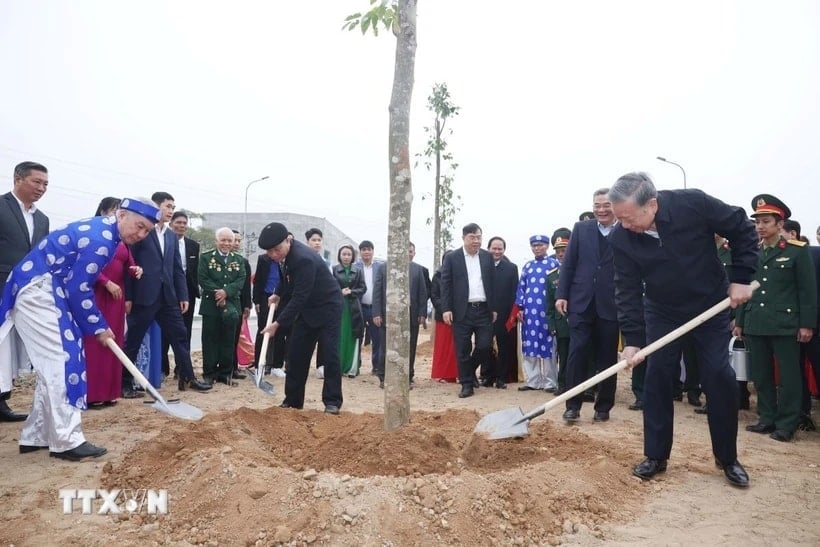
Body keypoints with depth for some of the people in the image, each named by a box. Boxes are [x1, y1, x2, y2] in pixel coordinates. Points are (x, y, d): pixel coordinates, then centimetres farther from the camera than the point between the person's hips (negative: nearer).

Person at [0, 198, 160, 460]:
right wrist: (98, 327, -7)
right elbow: (78, 288, -18)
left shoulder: (103, 230, 10)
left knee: (53, 364, 12)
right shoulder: (100, 239, -21)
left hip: (45, 291, 11)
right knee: (63, 362, -10)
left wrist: (97, 323, 15)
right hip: (37, 292, -11)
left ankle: (36, 436, 20)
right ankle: (66, 441, -5)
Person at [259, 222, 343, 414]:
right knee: (296, 353, 6)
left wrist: (278, 323, -30)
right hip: (306, 308, 8)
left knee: (329, 354, -8)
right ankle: (292, 399, 14)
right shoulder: (286, 253, -5)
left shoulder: (304, 258, -32)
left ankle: (332, 402, 2)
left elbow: (299, 297, -32)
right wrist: (277, 293, 17)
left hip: (327, 307, -8)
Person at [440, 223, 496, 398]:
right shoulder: (452, 258, 2)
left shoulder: (487, 257, 10)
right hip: (462, 311, -2)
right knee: (463, 350, 1)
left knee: (485, 346, 0)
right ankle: (467, 384, 13)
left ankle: (471, 370, 27)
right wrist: (446, 309, -8)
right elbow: (446, 284, -1)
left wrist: (494, 308, 6)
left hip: (484, 310, 2)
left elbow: (493, 283, 10)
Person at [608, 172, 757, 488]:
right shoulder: (620, 239, -21)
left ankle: (727, 458, 16)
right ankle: (656, 456, 12)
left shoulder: (693, 204, -26)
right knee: (657, 378, -1)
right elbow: (628, 291, -18)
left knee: (719, 377, -1)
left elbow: (742, 230, -11)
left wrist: (742, 279, -13)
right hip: (662, 313, 1)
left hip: (711, 306, -1)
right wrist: (632, 340, -24)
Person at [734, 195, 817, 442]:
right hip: (755, 325, 4)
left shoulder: (798, 250, -1)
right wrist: (740, 321, 11)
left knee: (788, 376, 4)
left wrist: (807, 324, -8)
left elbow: (808, 290, -3)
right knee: (761, 376, 11)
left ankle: (786, 424, 13)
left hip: (785, 325, -4)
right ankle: (767, 418, 23)